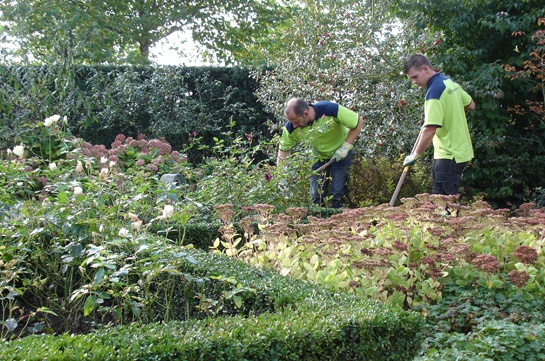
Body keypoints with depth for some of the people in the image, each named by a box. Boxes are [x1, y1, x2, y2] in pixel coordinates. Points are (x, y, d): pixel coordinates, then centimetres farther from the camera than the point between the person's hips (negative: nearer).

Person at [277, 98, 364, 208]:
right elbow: (283, 149, -10)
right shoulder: (291, 127, -24)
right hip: (319, 156, 3)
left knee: (338, 192, -7)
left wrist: (346, 147, -23)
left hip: (341, 153, -3)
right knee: (316, 195, 1)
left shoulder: (331, 110, -33)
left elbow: (359, 122, -22)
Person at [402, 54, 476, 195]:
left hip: (449, 155, -10)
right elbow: (471, 105, 21)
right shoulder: (449, 82, 8)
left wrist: (415, 155, -15)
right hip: (461, 150, 10)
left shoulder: (434, 91, -19)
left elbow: (429, 130, -24)